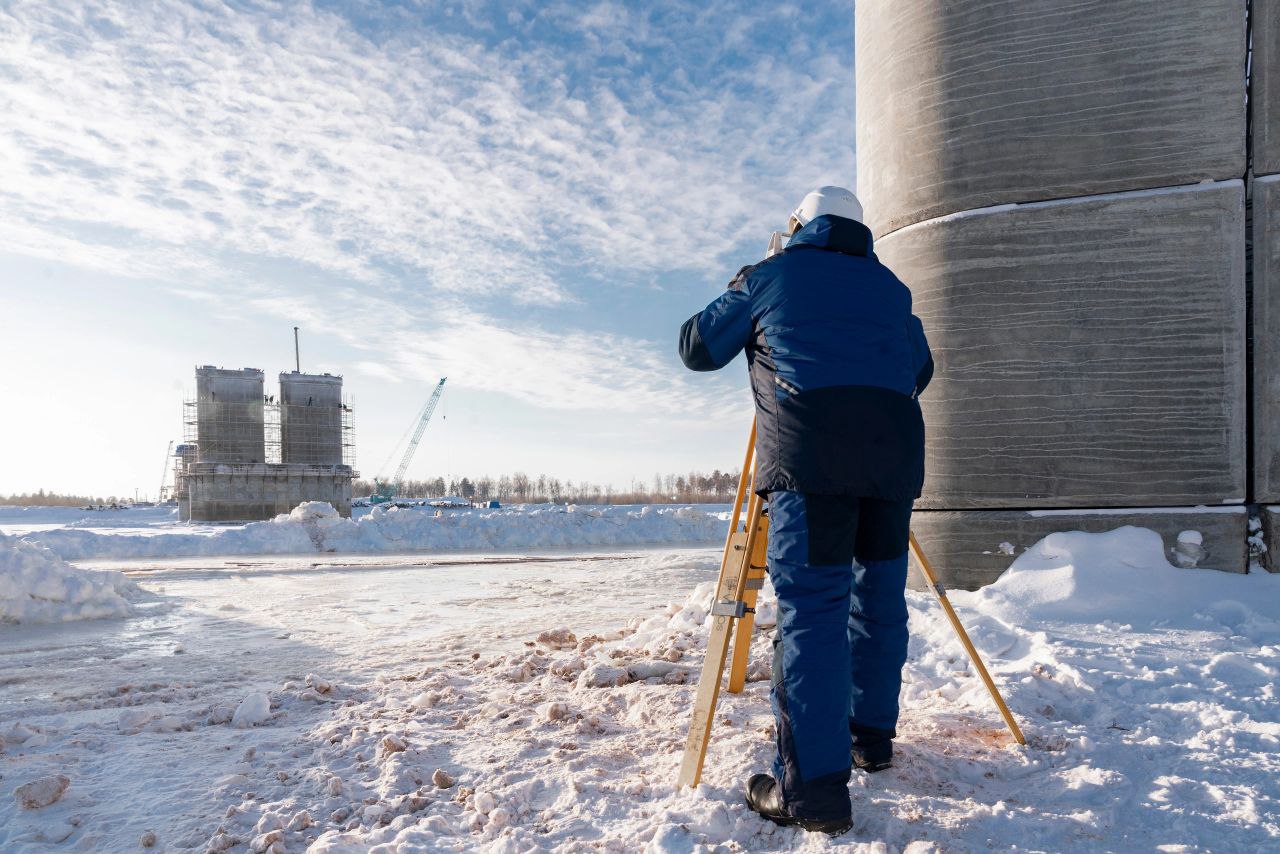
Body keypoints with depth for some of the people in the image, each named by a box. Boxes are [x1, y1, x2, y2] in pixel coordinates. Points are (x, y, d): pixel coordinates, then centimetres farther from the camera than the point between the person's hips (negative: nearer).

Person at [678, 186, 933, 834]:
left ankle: (814, 787, -11)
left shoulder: (768, 276, 13)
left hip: (809, 452, -4)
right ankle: (872, 736, 27)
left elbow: (697, 349, 19)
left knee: (811, 608, -8)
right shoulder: (888, 285, 24)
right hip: (894, 448, 5)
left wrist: (737, 295, 38)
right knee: (878, 597, 15)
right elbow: (921, 369, 32)